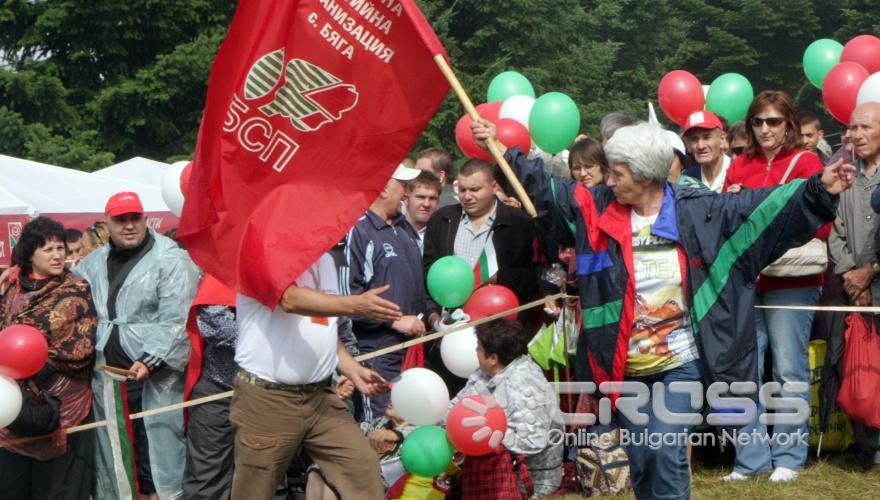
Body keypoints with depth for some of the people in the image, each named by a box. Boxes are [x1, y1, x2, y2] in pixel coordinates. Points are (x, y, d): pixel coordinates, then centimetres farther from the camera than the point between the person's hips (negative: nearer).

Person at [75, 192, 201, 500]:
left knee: (157, 454, -5)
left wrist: (150, 360, -24)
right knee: (115, 456, 12)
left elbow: (175, 321, -15)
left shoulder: (171, 261, -7)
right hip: (108, 377, 6)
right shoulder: (93, 264, 14)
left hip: (154, 379, -6)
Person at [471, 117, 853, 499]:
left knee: (667, 453, -15)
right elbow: (545, 189, 10)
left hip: (680, 362, -3)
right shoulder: (600, 208, -1)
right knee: (640, 461, 12)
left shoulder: (699, 210, -8)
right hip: (626, 367, 4)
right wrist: (502, 150, 10)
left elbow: (763, 207, -11)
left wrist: (820, 189, -22)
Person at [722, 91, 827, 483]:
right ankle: (750, 458, 8)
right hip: (745, 280, 4)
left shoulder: (806, 162, 1)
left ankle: (788, 457, 9)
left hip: (791, 280, -4)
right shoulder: (740, 166, 14)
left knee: (789, 369, -1)